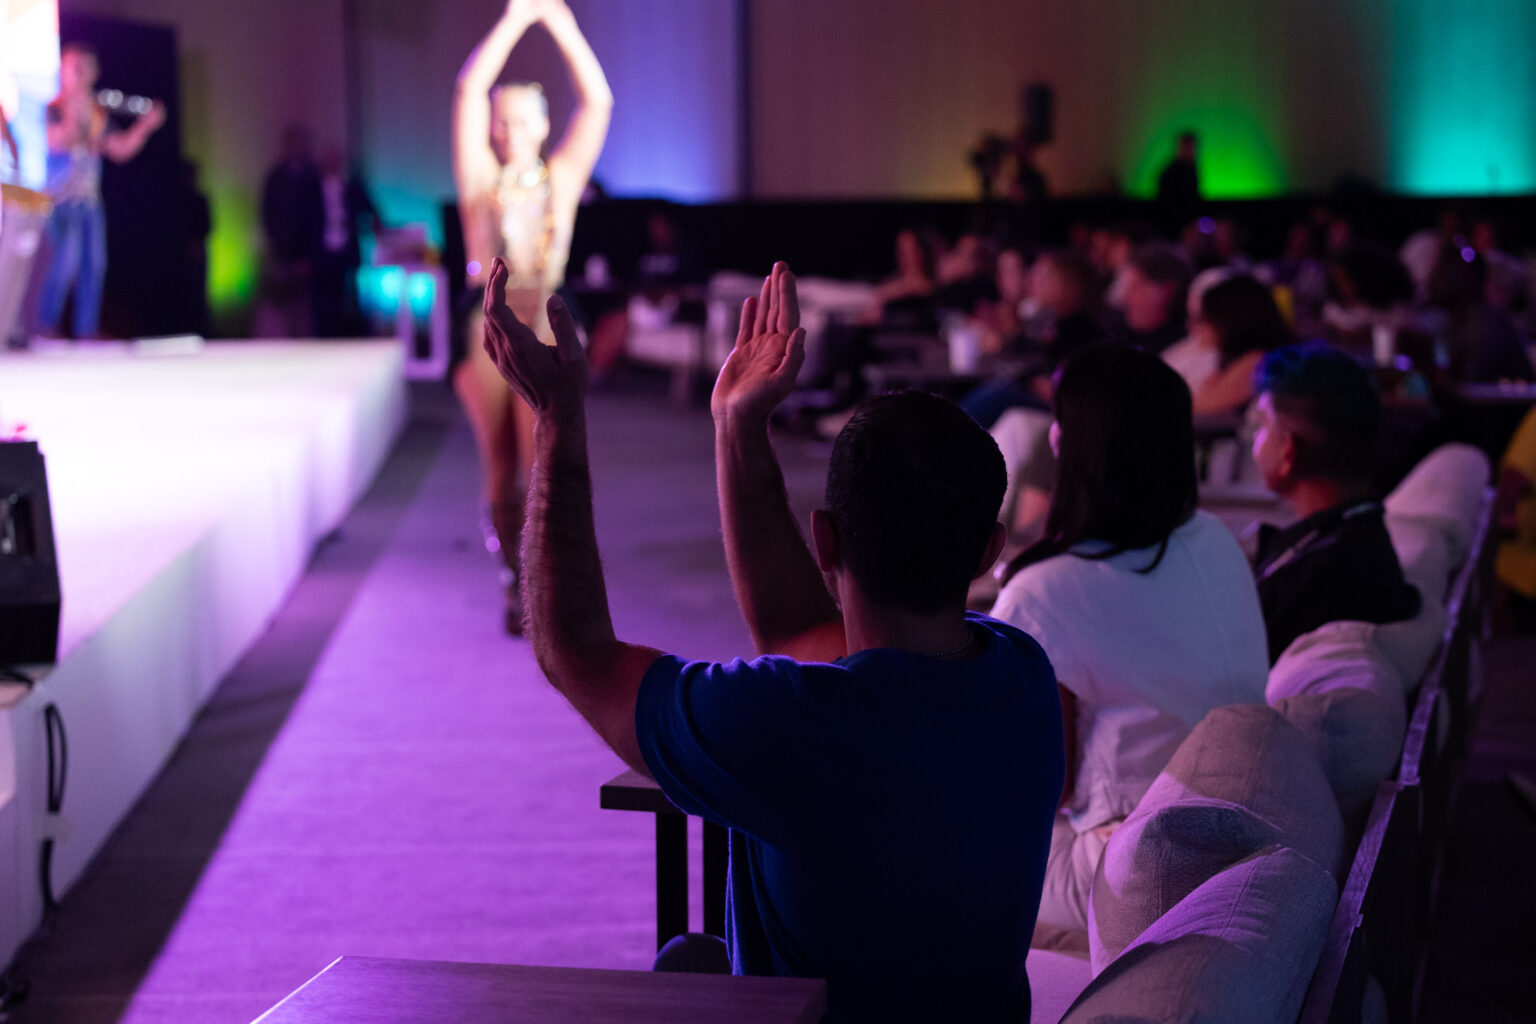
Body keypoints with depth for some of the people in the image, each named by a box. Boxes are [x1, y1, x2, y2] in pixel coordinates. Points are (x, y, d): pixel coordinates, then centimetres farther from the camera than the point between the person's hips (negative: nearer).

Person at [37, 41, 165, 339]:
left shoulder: (98, 113, 15)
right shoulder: (54, 109, -3)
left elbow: (120, 150, 13)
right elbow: (56, 141, -19)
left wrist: (145, 126, 3)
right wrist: (76, 116, -25)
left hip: (90, 199, 6)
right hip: (62, 198, -6)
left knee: (94, 263, 2)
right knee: (67, 258, -16)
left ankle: (87, 330, 7)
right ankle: (46, 325, -6)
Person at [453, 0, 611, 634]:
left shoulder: (561, 178, 7)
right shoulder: (481, 178, 4)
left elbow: (597, 99, 1)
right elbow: (469, 91, -5)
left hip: (546, 332, 0)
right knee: (500, 471, 6)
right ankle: (516, 585, 20)